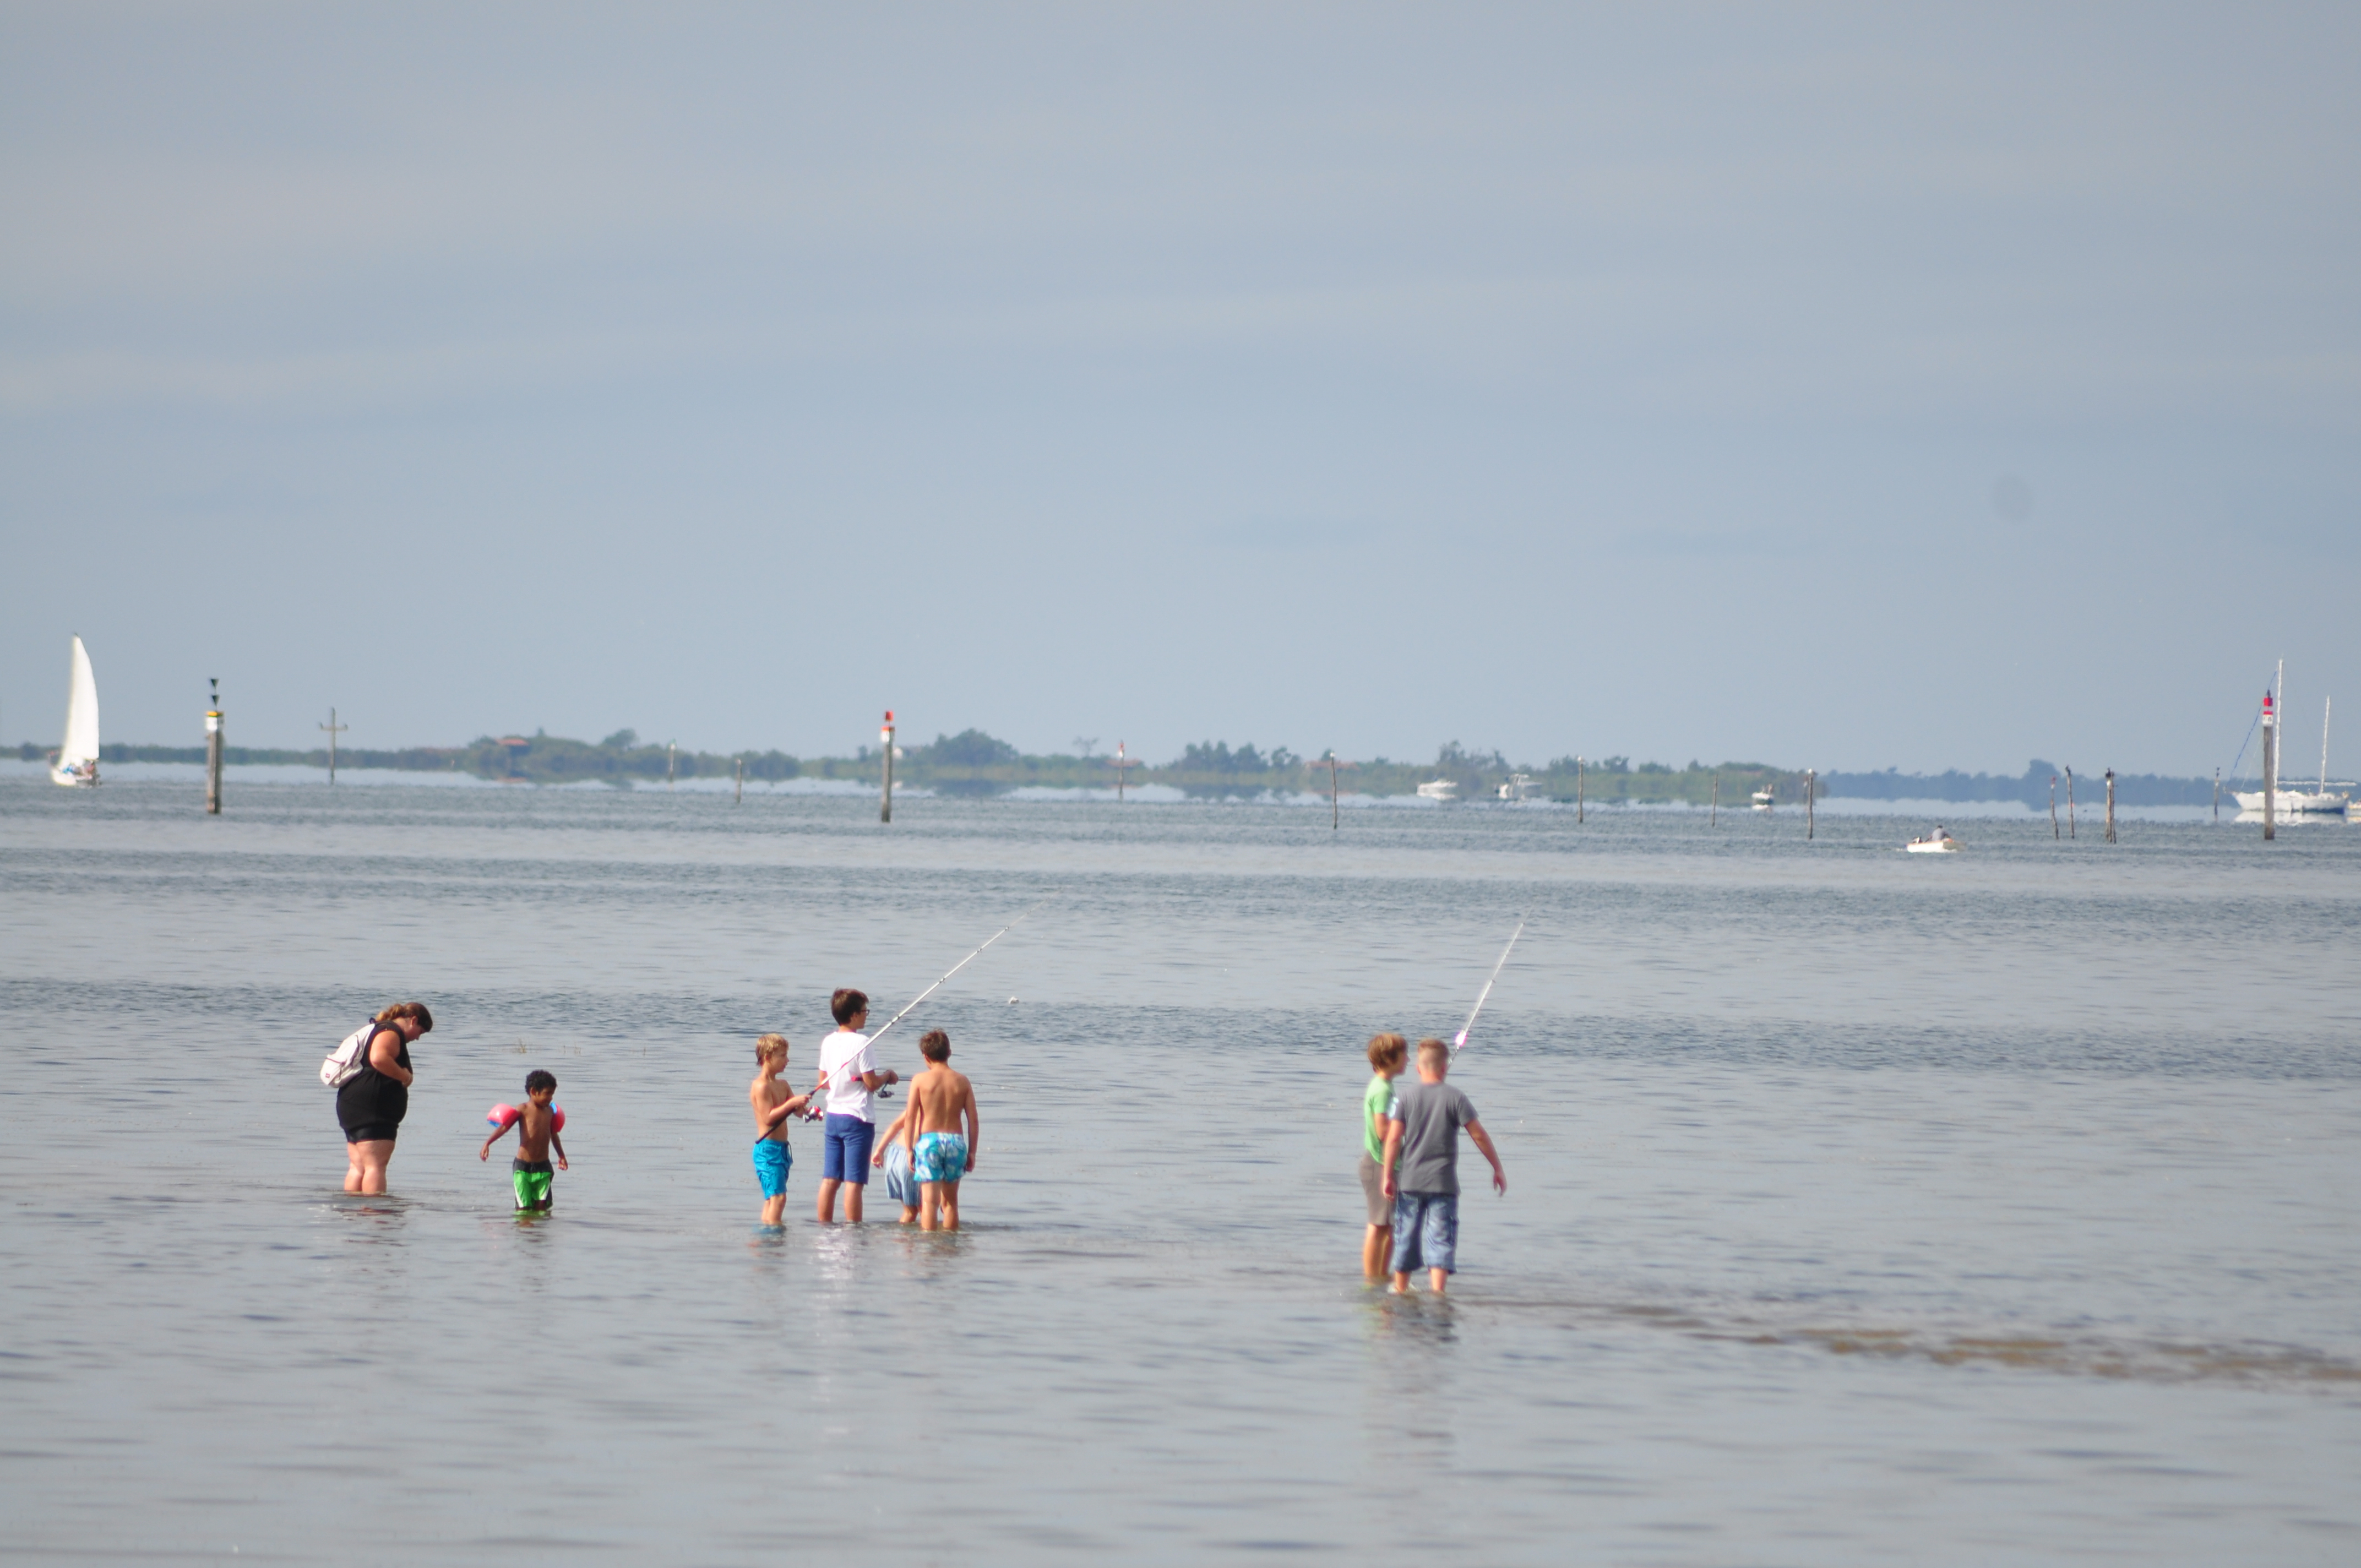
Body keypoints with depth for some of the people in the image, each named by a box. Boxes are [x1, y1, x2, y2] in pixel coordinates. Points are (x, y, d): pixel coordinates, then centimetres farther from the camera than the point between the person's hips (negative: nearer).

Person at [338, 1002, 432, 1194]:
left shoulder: (379, 1030, 24)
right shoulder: (391, 1033, -9)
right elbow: (379, 1058, -28)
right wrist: (404, 1076, -16)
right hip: (372, 1111, -11)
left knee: (358, 1167, 10)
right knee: (376, 1166, -13)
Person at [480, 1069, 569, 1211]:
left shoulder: (549, 1112, 9)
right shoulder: (524, 1110, -6)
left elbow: (554, 1135, 25)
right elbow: (504, 1127, -15)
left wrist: (561, 1156, 34)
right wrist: (487, 1143, -28)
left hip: (543, 1167, 4)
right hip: (523, 1167, -4)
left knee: (541, 1207, -4)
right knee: (524, 1207, -6)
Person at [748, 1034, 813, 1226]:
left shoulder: (782, 1085, 16)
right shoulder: (761, 1087, -12)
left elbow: (797, 1111, 15)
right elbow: (768, 1117, -20)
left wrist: (808, 1110, -7)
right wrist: (792, 1103, -24)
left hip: (781, 1148, 10)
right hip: (768, 1148, -10)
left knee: (772, 1197, 12)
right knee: (778, 1196, -16)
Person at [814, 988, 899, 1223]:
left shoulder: (828, 1042, 6)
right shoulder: (860, 1042, -14)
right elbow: (871, 1084, -14)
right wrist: (888, 1076, 5)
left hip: (833, 1116, 6)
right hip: (857, 1119, -6)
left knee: (830, 1179, 9)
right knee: (854, 1181, -5)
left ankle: (825, 1227, 10)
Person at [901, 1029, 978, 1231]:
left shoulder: (920, 1080, -1)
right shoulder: (962, 1081, 5)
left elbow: (910, 1117, -5)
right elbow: (973, 1120, 4)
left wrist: (910, 1149, 1)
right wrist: (972, 1152, 10)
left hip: (929, 1140, -3)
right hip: (956, 1141, 3)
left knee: (929, 1201, -4)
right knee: (950, 1201, 16)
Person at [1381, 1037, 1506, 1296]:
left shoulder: (1405, 1098, 0)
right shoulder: (1454, 1098, -4)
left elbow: (1393, 1138, -5)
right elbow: (1479, 1136, -4)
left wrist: (1388, 1176, 1)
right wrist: (1498, 1169, 5)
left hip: (1410, 1182, 2)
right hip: (1443, 1183, -2)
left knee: (1406, 1240, 14)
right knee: (1441, 1241, -3)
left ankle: (1400, 1290, 25)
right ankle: (1437, 1292, -15)